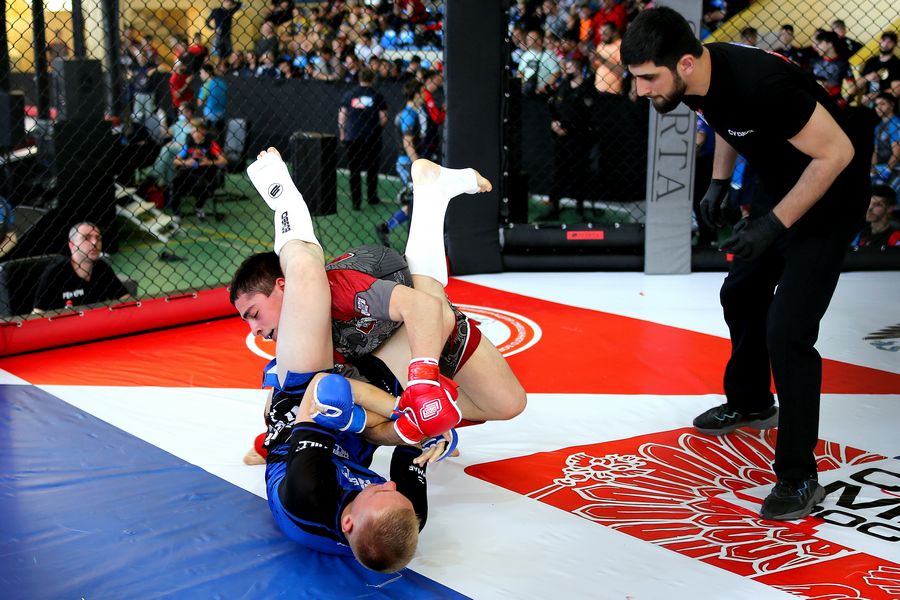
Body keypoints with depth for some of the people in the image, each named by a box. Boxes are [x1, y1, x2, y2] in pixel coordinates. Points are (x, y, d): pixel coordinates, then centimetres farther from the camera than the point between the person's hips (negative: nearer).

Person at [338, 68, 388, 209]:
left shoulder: (349, 94, 2)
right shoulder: (377, 96, -2)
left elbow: (342, 115, 2)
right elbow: (384, 118, -3)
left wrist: (342, 134, 11)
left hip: (352, 138, 1)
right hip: (372, 138, -1)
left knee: (354, 170, 5)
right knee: (372, 168, 15)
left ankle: (356, 201, 2)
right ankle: (372, 197, 21)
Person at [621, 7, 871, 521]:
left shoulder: (759, 83, -36)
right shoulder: (700, 78, -11)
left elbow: (836, 152, -28)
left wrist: (776, 223, -27)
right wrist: (719, 184, 6)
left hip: (830, 194, -9)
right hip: (780, 188, 9)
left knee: (787, 330, -15)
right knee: (742, 294, 22)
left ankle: (799, 478, -3)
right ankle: (752, 404, 47)